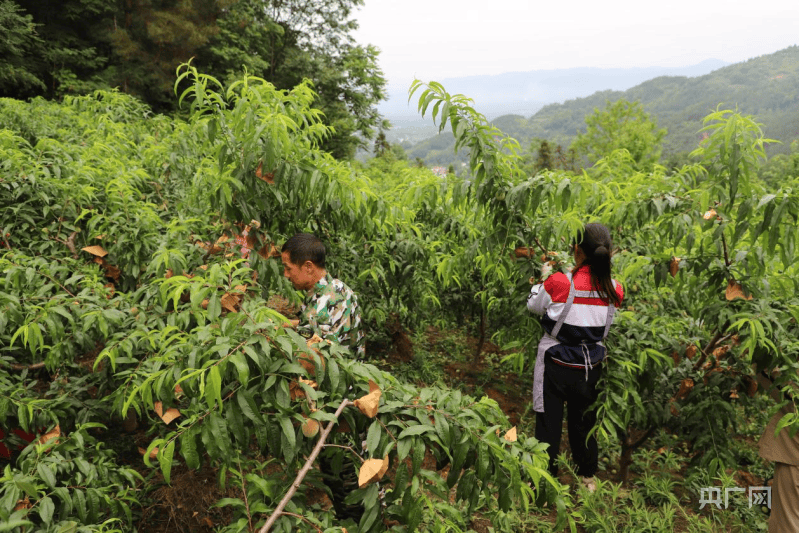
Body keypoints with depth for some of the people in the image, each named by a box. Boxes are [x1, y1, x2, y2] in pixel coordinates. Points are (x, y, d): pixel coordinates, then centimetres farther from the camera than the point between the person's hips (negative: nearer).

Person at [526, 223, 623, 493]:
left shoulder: (558, 283, -23)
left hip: (556, 368, -3)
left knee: (548, 425, 12)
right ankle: (588, 479, 43)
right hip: (590, 367, 4)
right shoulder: (614, 290, -13)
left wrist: (545, 276, 12)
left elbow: (534, 305, -4)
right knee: (583, 423, 24)